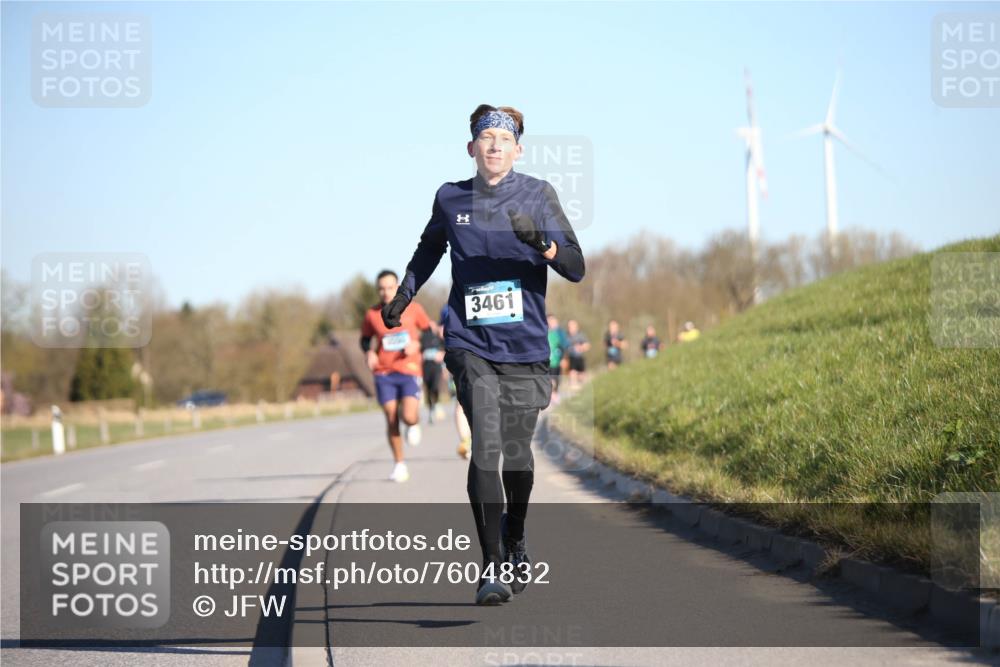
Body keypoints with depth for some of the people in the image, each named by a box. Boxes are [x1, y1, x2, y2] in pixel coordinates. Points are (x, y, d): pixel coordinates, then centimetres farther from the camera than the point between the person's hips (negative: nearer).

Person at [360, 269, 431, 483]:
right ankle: (399, 464, 15)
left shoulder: (413, 309, 0)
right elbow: (365, 338, 16)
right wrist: (369, 352, -5)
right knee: (391, 419, 0)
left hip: (409, 371, -1)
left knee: (408, 416, -18)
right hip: (384, 373, 2)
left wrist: (417, 344, -8)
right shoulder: (372, 314, 1)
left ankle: (414, 424, 20)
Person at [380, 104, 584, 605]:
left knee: (516, 452, 10)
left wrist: (541, 241, -24)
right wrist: (403, 296, 16)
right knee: (485, 445, -17)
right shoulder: (450, 199, 6)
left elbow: (576, 268, -6)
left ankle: (515, 541, 38)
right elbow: (428, 249, 27)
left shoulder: (537, 195, 1)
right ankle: (492, 568, -16)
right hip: (470, 344, 0)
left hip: (524, 347, 0)